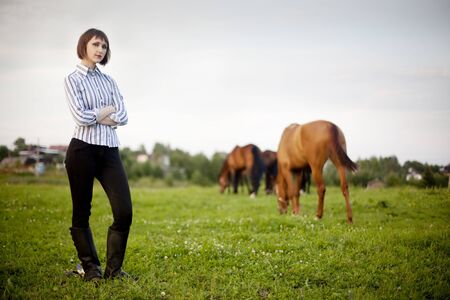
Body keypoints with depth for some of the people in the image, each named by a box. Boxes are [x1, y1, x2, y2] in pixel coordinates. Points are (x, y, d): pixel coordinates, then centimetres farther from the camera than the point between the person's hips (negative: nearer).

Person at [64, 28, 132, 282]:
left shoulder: (108, 80, 16)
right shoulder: (73, 80, 1)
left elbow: (123, 117, 3)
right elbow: (81, 117, -13)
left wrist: (95, 116, -8)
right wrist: (106, 111, 0)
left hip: (110, 151, 5)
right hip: (83, 149, -4)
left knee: (124, 211, -3)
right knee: (82, 213, 3)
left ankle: (114, 268, 8)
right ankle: (91, 268, 16)